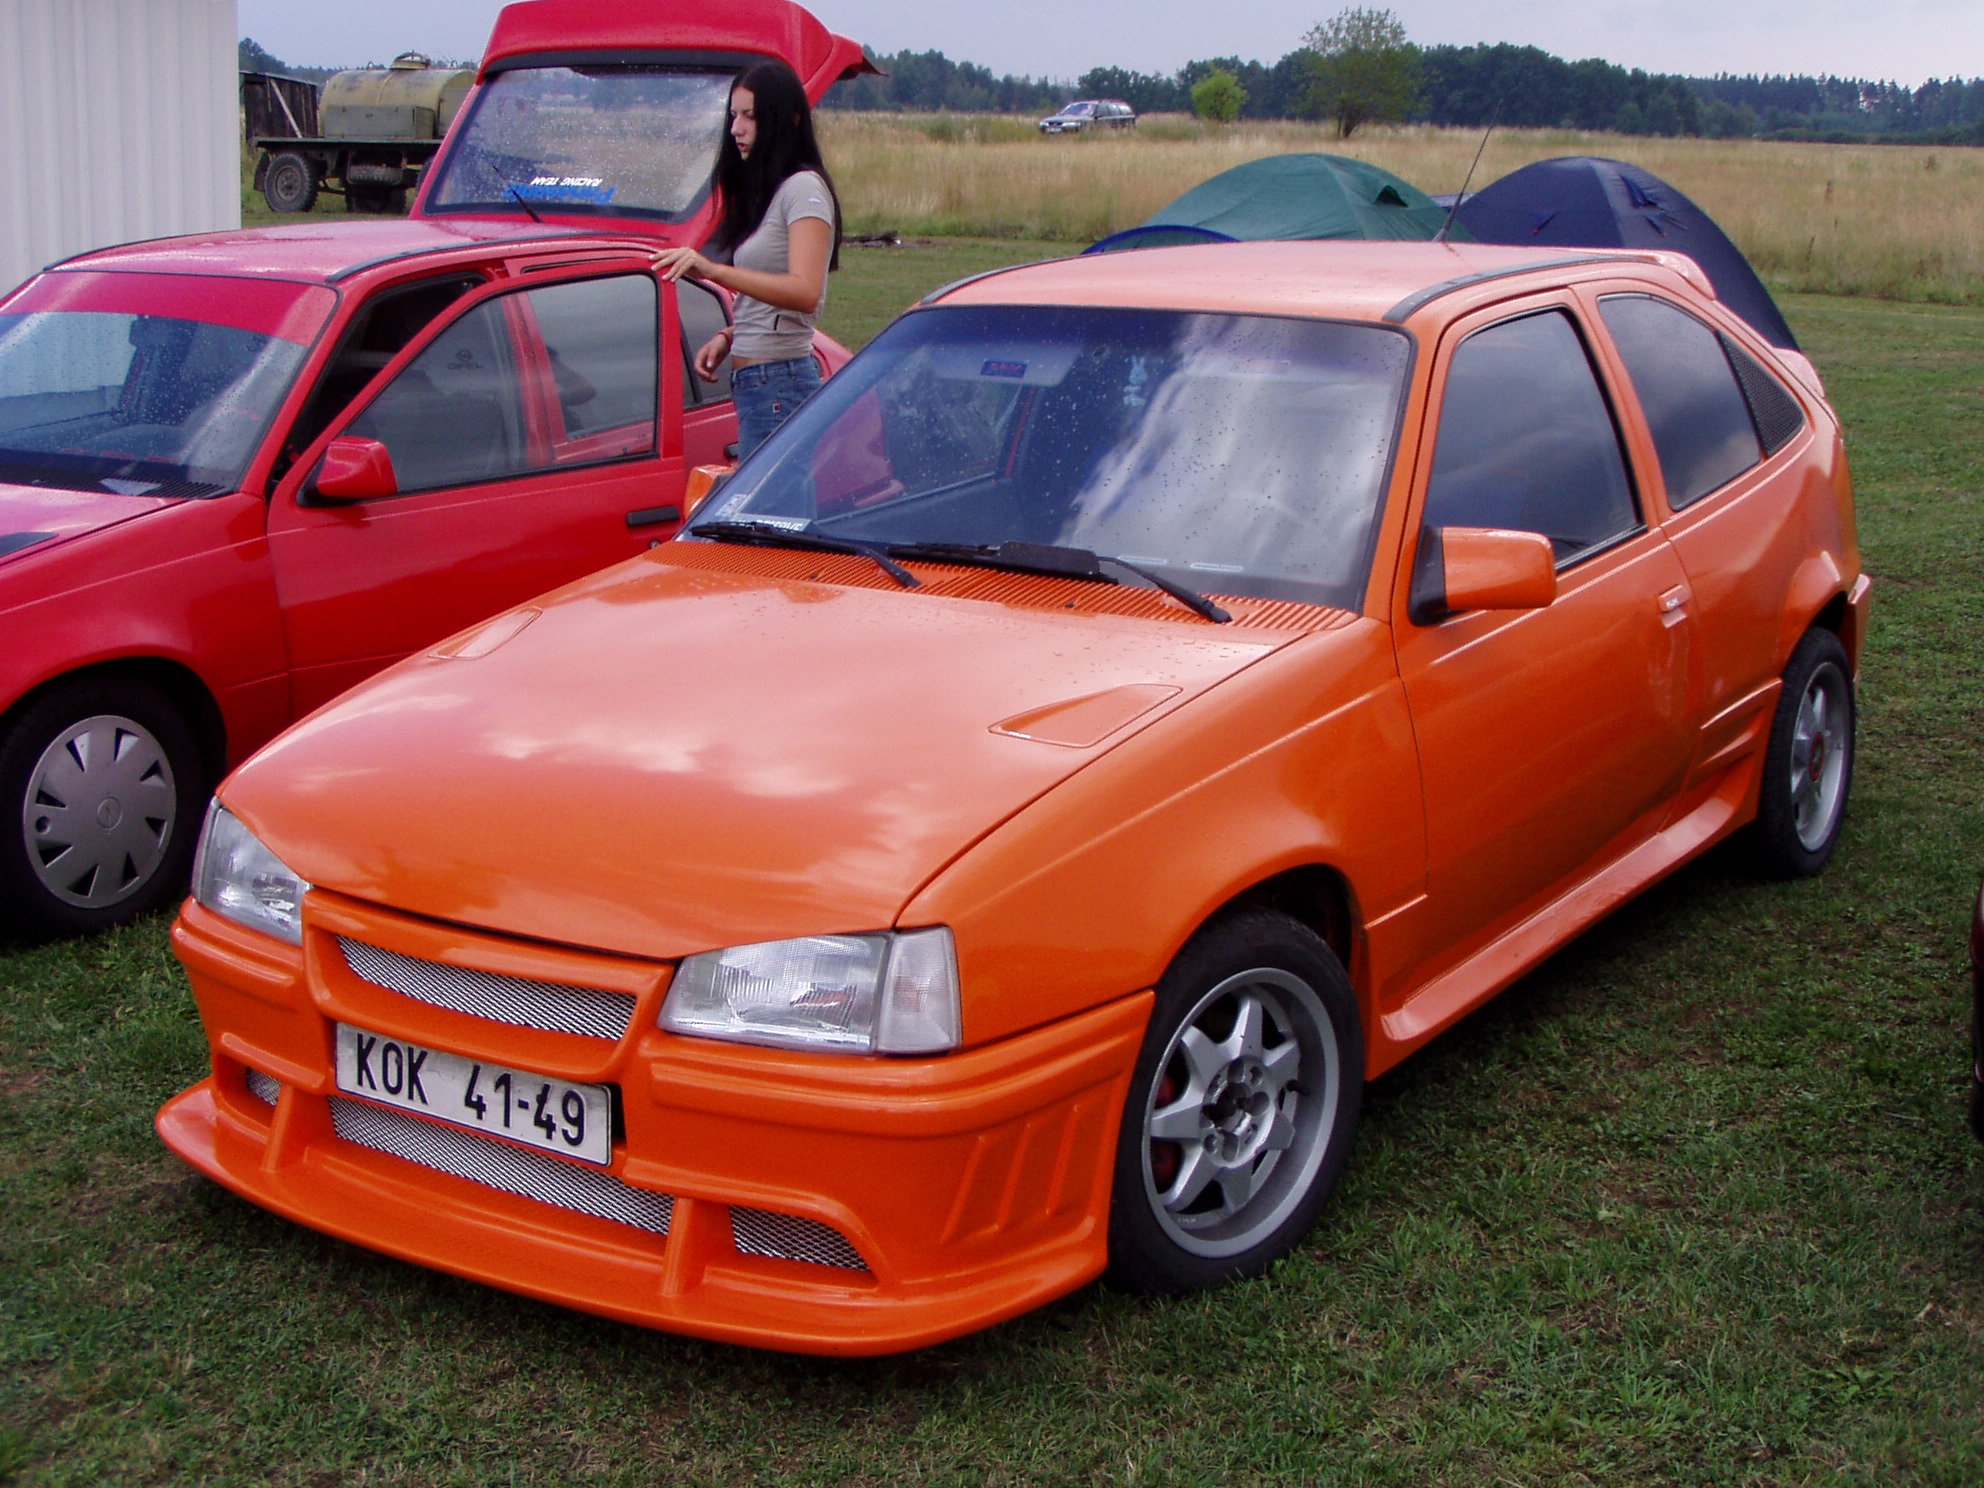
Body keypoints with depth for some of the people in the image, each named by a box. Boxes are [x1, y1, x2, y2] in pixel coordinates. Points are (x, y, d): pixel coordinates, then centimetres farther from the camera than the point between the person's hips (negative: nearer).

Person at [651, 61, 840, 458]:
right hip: (752, 381, 9)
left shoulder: (804, 187, -10)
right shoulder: (764, 192, 19)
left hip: (780, 382, -9)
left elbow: (805, 292, -25)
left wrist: (713, 270, -34)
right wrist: (729, 336, 7)